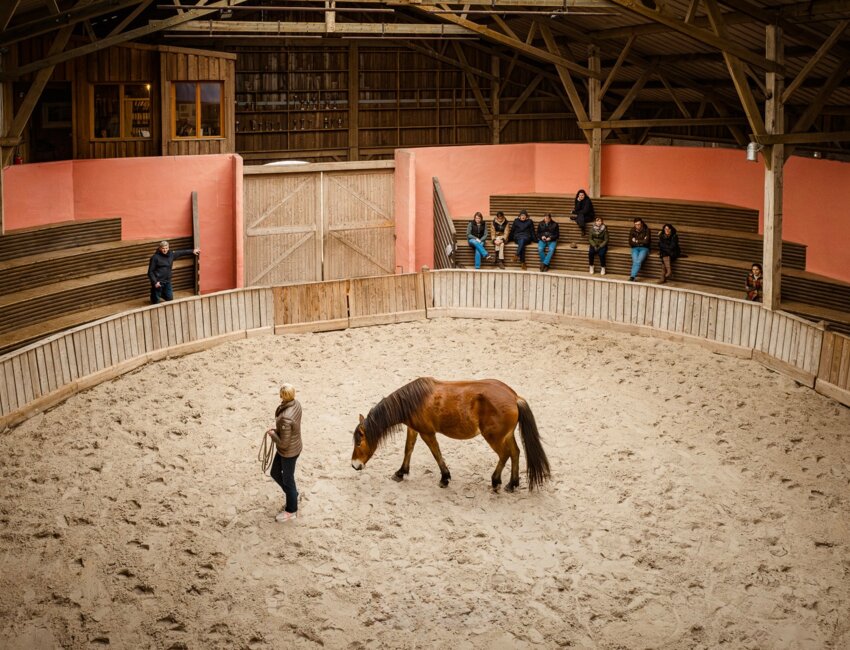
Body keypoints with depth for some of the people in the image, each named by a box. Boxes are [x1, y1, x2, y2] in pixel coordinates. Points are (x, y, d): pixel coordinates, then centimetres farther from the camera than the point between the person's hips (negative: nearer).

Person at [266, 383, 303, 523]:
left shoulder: (285, 418, -38)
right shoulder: (296, 404, -12)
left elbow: (283, 443, -28)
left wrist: (273, 434, -11)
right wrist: (277, 430, 0)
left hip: (288, 452, -8)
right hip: (293, 447, 8)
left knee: (287, 480, 16)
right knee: (275, 473, 28)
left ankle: (291, 511, 39)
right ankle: (293, 495, 49)